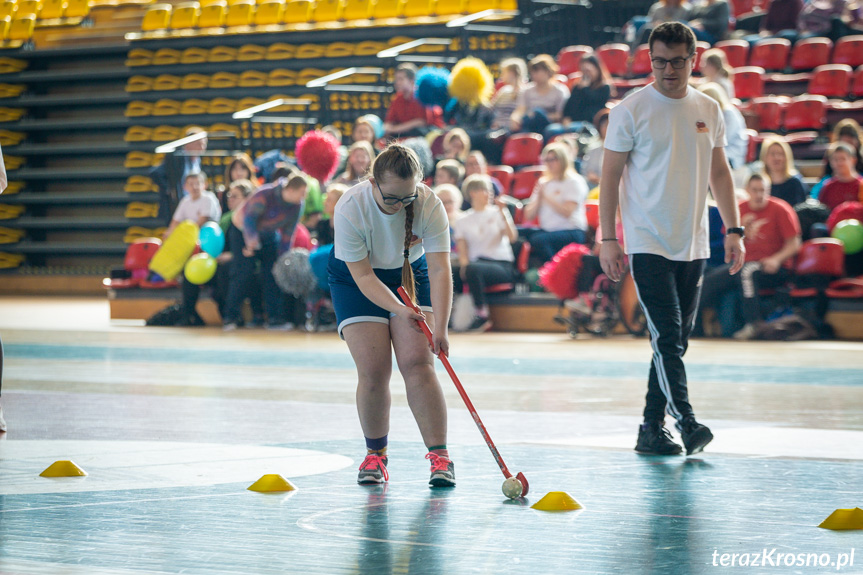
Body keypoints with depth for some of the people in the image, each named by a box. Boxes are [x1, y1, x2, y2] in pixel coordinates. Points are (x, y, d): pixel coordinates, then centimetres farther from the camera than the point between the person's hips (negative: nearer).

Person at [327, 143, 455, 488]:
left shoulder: (429, 205, -26)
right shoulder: (350, 209, -31)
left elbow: (440, 269, -28)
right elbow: (364, 276, -26)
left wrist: (440, 327, -37)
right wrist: (400, 310, -40)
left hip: (410, 275, 1)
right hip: (356, 281, -1)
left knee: (417, 364, -14)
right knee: (373, 371, -12)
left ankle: (439, 456, -13)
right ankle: (375, 454, 8)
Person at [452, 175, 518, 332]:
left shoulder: (498, 213, 11)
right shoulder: (463, 221, 16)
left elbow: (511, 237, -4)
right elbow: (462, 251, 6)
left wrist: (503, 215, -11)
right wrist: (464, 265, -15)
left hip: (502, 265, -2)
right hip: (476, 262, 2)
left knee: (473, 269, -37)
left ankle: (482, 316, -29)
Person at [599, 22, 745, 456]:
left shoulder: (709, 111, 10)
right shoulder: (630, 111, -5)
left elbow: (719, 173, 17)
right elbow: (610, 177, -3)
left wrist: (734, 229, 10)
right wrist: (607, 239, -9)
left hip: (693, 245, 5)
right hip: (648, 243, -5)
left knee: (676, 340, 7)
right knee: (666, 336, -14)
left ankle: (651, 429, 14)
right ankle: (686, 421, -20)